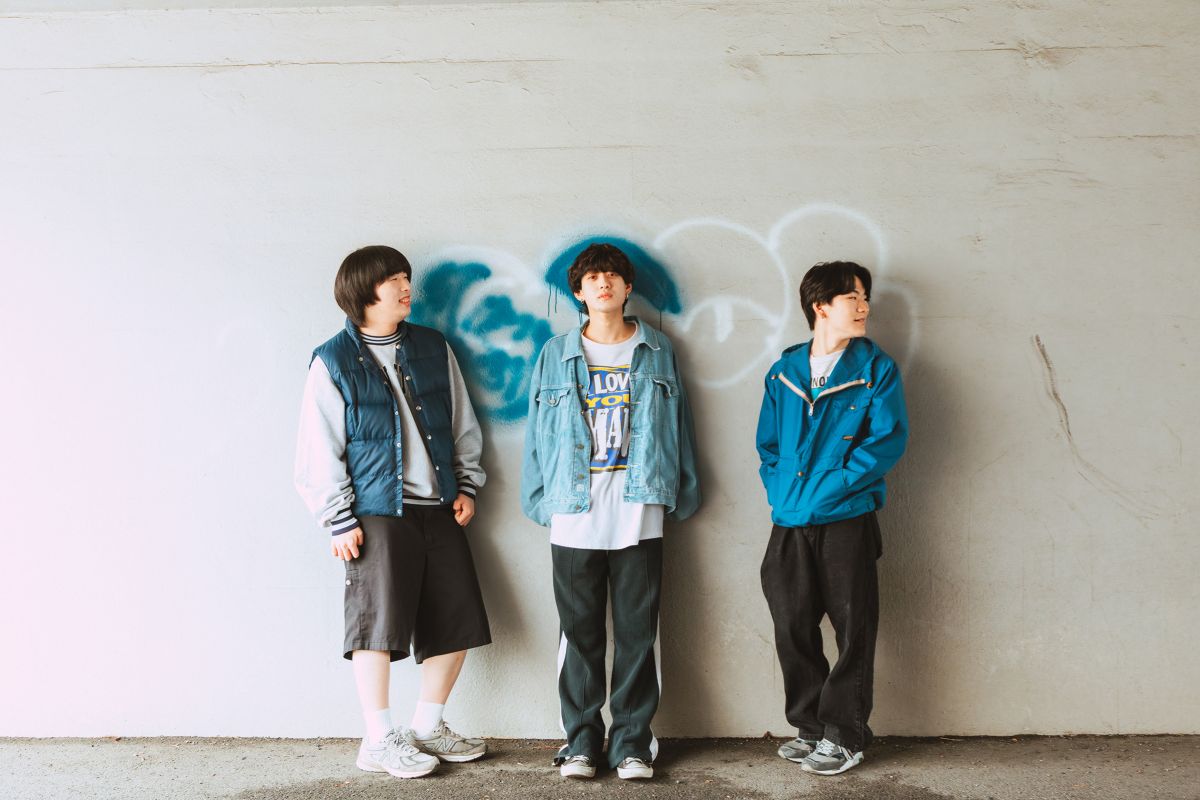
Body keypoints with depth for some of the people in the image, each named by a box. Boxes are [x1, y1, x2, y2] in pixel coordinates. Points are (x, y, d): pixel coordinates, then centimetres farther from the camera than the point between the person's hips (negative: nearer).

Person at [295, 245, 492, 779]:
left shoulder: (433, 348, 11)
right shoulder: (333, 362, -3)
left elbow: (462, 423, 17)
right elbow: (319, 450, -4)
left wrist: (466, 486, 9)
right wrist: (339, 519, -8)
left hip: (438, 511, 5)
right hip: (376, 514, -5)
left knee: (456, 622, 6)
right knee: (378, 621, -7)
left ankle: (428, 726, 22)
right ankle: (379, 740, 6)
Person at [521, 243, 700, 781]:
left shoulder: (657, 353, 9)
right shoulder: (556, 356, 9)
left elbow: (678, 426, 11)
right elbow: (538, 433, 10)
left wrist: (681, 494, 8)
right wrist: (540, 499, 6)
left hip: (638, 516, 0)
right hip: (574, 518, 0)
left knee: (637, 633, 3)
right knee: (579, 634, 5)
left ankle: (632, 741, 13)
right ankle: (581, 739, 16)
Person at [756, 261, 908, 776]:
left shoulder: (875, 368, 0)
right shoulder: (784, 372, 10)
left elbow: (888, 439, -9)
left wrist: (830, 488, -14)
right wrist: (780, 492, -1)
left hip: (847, 520, -3)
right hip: (789, 523, 4)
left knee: (853, 629, 2)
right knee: (793, 627, 9)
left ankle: (844, 734, 13)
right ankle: (810, 727, 24)